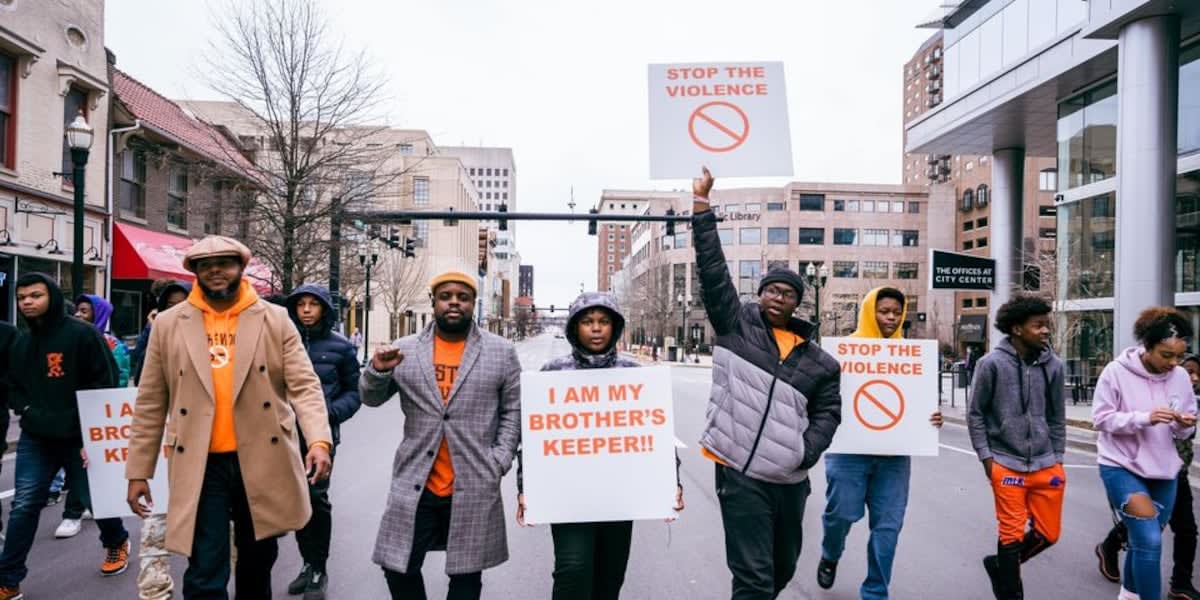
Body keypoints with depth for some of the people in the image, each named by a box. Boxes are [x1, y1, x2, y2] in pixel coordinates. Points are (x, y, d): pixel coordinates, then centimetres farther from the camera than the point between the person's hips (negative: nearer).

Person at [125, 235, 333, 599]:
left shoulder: (275, 320, 0)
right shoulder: (169, 325, 3)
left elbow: (304, 385, -7)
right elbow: (150, 404, 6)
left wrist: (319, 440, -22)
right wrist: (138, 471, 4)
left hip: (264, 461, 1)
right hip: (201, 465, 0)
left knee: (258, 560, 18)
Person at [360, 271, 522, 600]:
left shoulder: (502, 351, 1)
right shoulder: (404, 350, 4)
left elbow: (513, 411, 4)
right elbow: (371, 398, 7)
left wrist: (498, 463, -5)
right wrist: (377, 369, -14)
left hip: (475, 486, -1)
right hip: (414, 484, 1)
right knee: (399, 568, 9)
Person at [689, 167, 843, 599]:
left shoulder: (818, 361, 8)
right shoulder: (736, 325, 0)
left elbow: (827, 412, 10)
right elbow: (713, 272, -5)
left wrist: (806, 453, -7)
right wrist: (701, 207, -9)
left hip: (791, 479, 5)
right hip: (742, 474, -5)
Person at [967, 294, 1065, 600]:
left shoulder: (1052, 365, 1)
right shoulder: (991, 363, -10)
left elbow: (1057, 416, 11)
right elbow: (975, 413, -2)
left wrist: (1057, 457, 10)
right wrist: (986, 456, -5)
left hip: (1046, 465, 4)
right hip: (1007, 464, -4)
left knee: (1048, 533, 10)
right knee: (1012, 533, 3)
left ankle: (1000, 564, 35)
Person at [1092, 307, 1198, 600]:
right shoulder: (1116, 372, -15)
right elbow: (1101, 419, -14)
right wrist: (1144, 418, -26)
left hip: (1164, 470, 5)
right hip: (1121, 466, -5)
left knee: (1144, 539, 19)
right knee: (1149, 540, -15)